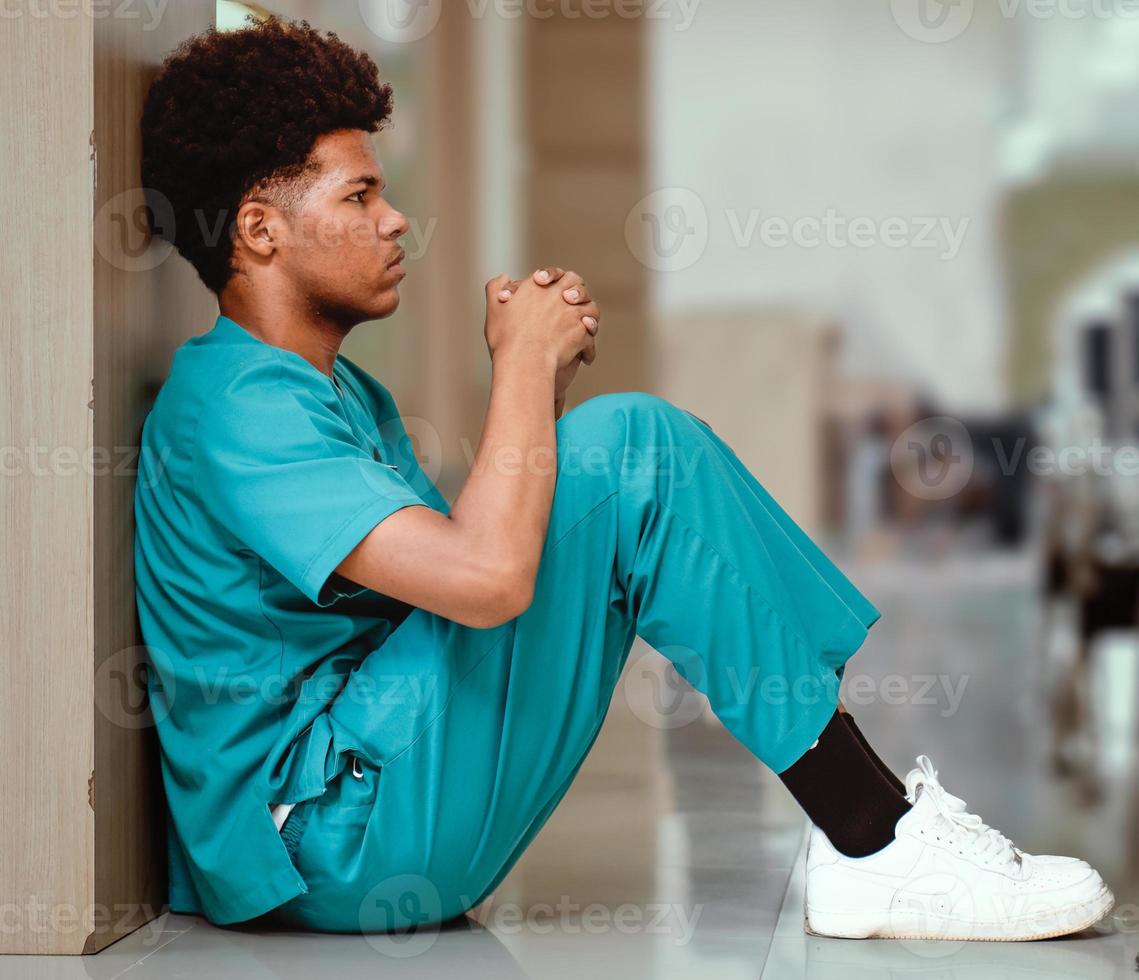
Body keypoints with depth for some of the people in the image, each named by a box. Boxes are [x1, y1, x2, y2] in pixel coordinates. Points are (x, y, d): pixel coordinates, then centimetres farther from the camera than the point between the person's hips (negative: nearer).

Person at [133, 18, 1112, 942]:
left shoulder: (343, 393, 18)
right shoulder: (236, 404, -16)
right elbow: (486, 578, -28)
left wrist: (542, 377, 3)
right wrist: (526, 355, -13)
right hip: (337, 840, -10)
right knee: (626, 448, -18)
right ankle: (877, 846, -13)